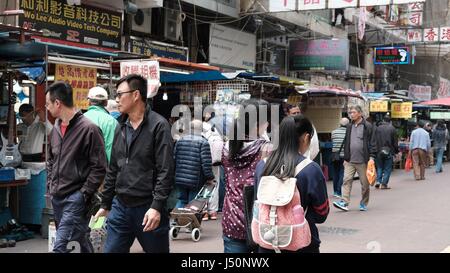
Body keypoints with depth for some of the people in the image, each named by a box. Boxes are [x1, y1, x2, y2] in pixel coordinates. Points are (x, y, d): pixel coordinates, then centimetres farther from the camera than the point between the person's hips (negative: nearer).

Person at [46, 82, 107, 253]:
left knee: (59, 246, -14)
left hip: (76, 197, -7)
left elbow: (99, 167, -13)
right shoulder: (56, 128, 9)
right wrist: (50, 185, 11)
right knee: (81, 239, 16)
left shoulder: (88, 128, -13)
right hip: (56, 197, 7)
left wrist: (84, 194, -14)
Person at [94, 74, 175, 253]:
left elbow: (166, 171, -15)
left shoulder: (158, 126, -9)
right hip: (120, 207, 6)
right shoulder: (121, 128, 12)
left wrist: (157, 206, -22)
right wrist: (105, 204, 16)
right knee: (111, 250, 7)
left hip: (149, 209, -6)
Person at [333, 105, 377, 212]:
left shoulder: (368, 127, -4)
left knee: (365, 183, 5)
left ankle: (363, 203, 17)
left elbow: (372, 143, -5)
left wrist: (371, 157, -12)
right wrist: (345, 158, 15)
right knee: (347, 180, -5)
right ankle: (344, 202, -8)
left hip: (363, 161, -4)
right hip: (350, 161, 5)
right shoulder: (349, 127, 13)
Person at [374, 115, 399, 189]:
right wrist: (396, 151, 8)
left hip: (379, 151, 2)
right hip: (389, 151, -2)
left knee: (379, 167, 14)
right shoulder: (392, 128, -1)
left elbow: (375, 141, 6)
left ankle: (378, 181, 1)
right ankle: (384, 184, 0)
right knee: (387, 168, 4)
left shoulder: (378, 128, 5)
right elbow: (395, 142, 0)